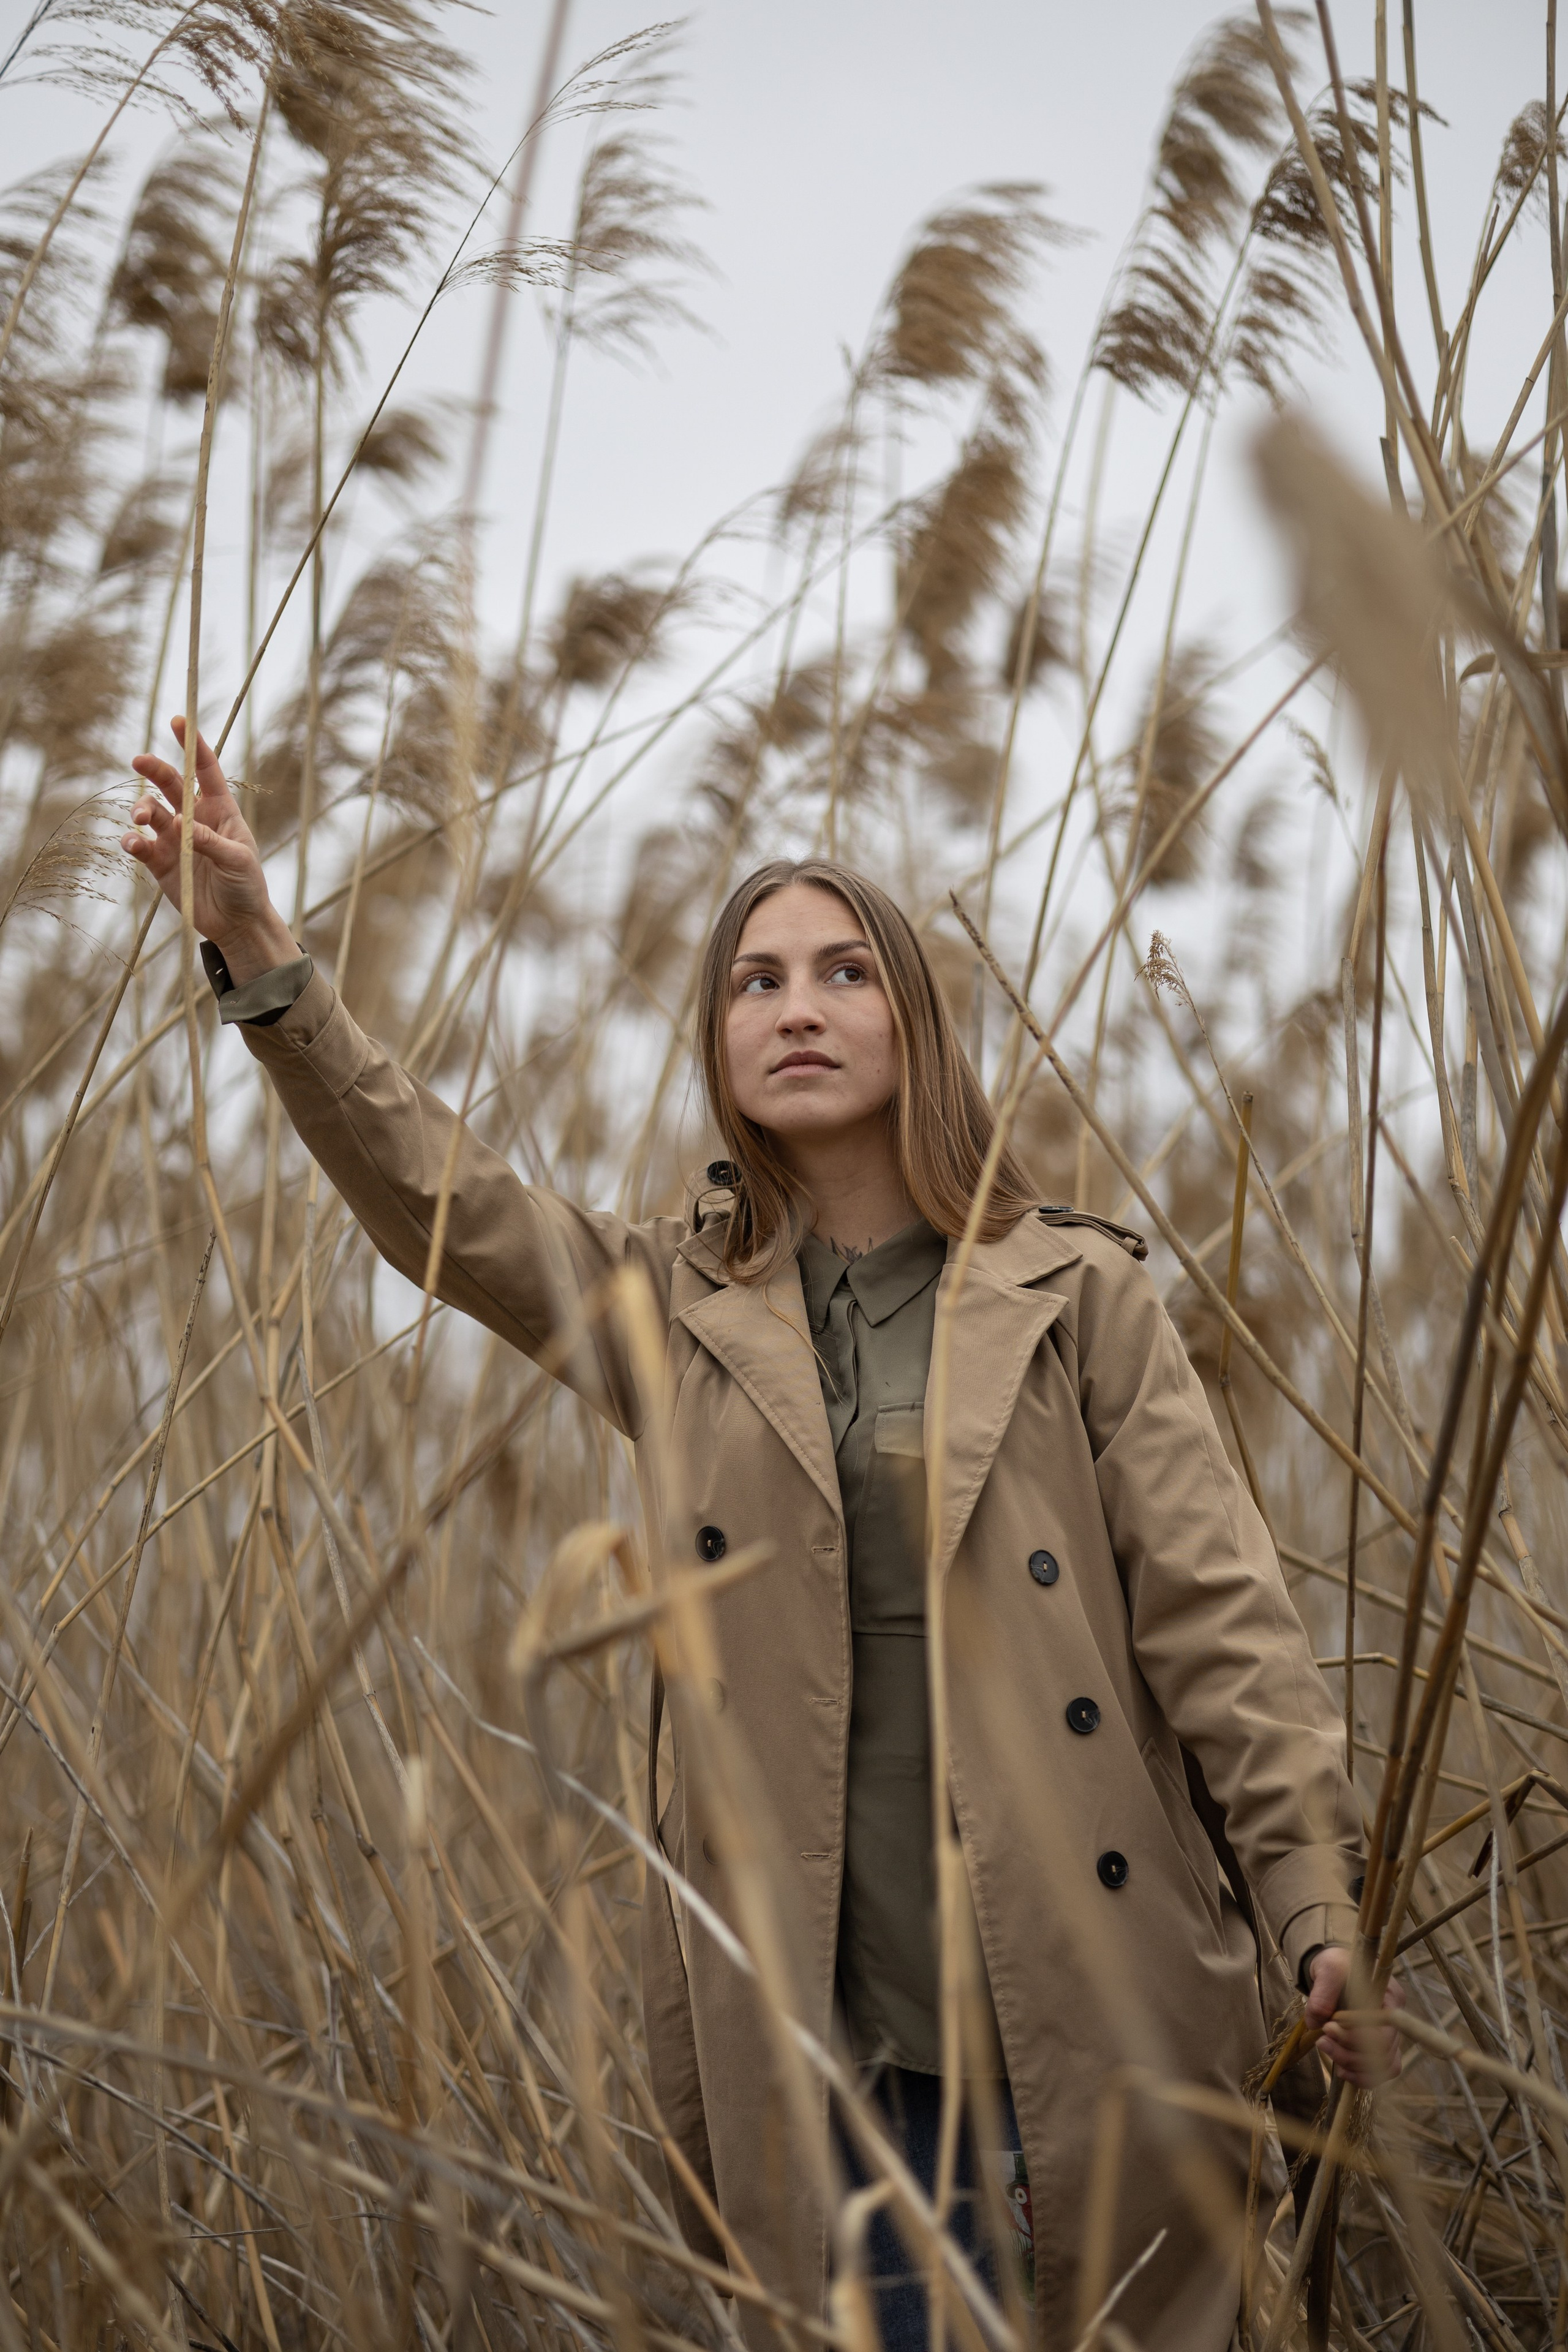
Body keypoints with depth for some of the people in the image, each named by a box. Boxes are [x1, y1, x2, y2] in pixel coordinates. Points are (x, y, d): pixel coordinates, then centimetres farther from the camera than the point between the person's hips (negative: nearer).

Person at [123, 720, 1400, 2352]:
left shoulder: (1076, 1296, 2)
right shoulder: (672, 1308, 8)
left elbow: (1218, 1617, -1)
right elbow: (436, 1199, -4)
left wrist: (1324, 1911, -7)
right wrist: (256, 954, -15)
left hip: (1088, 2021, -1)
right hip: (815, 2051, 2)